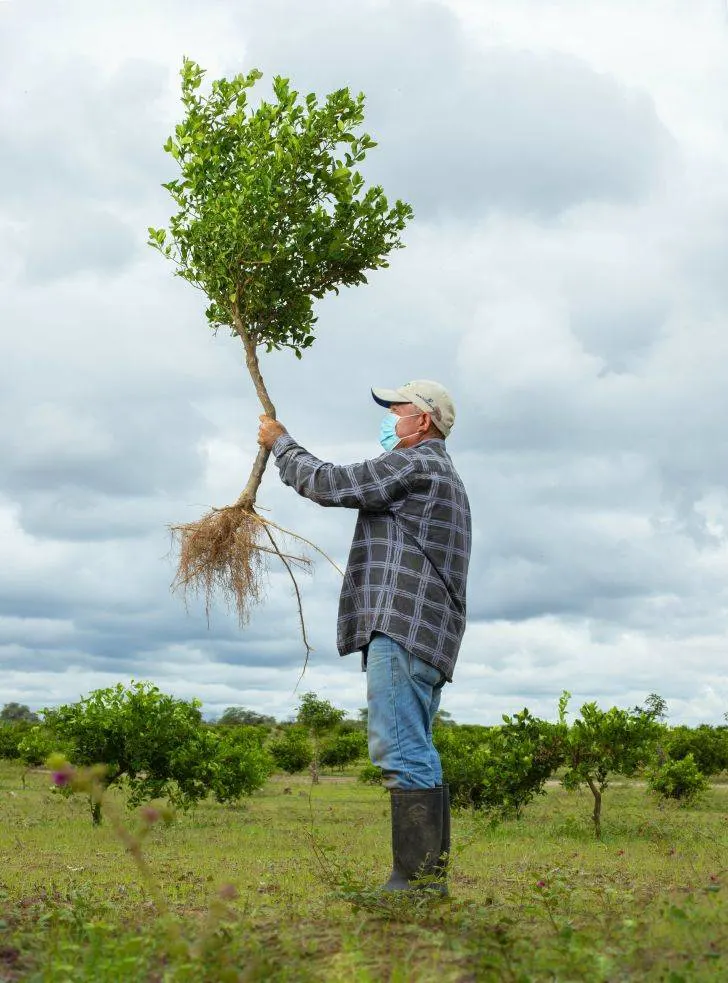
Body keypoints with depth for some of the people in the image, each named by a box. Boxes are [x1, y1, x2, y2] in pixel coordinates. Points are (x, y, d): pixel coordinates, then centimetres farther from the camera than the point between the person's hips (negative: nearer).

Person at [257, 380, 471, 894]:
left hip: (403, 626, -11)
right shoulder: (444, 474, 28)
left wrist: (281, 442, 9)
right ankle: (432, 874, 10)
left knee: (401, 751, -14)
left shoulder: (413, 464, -5)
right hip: (428, 636, 11)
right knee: (416, 754, 10)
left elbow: (327, 483, -4)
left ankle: (415, 876, -16)